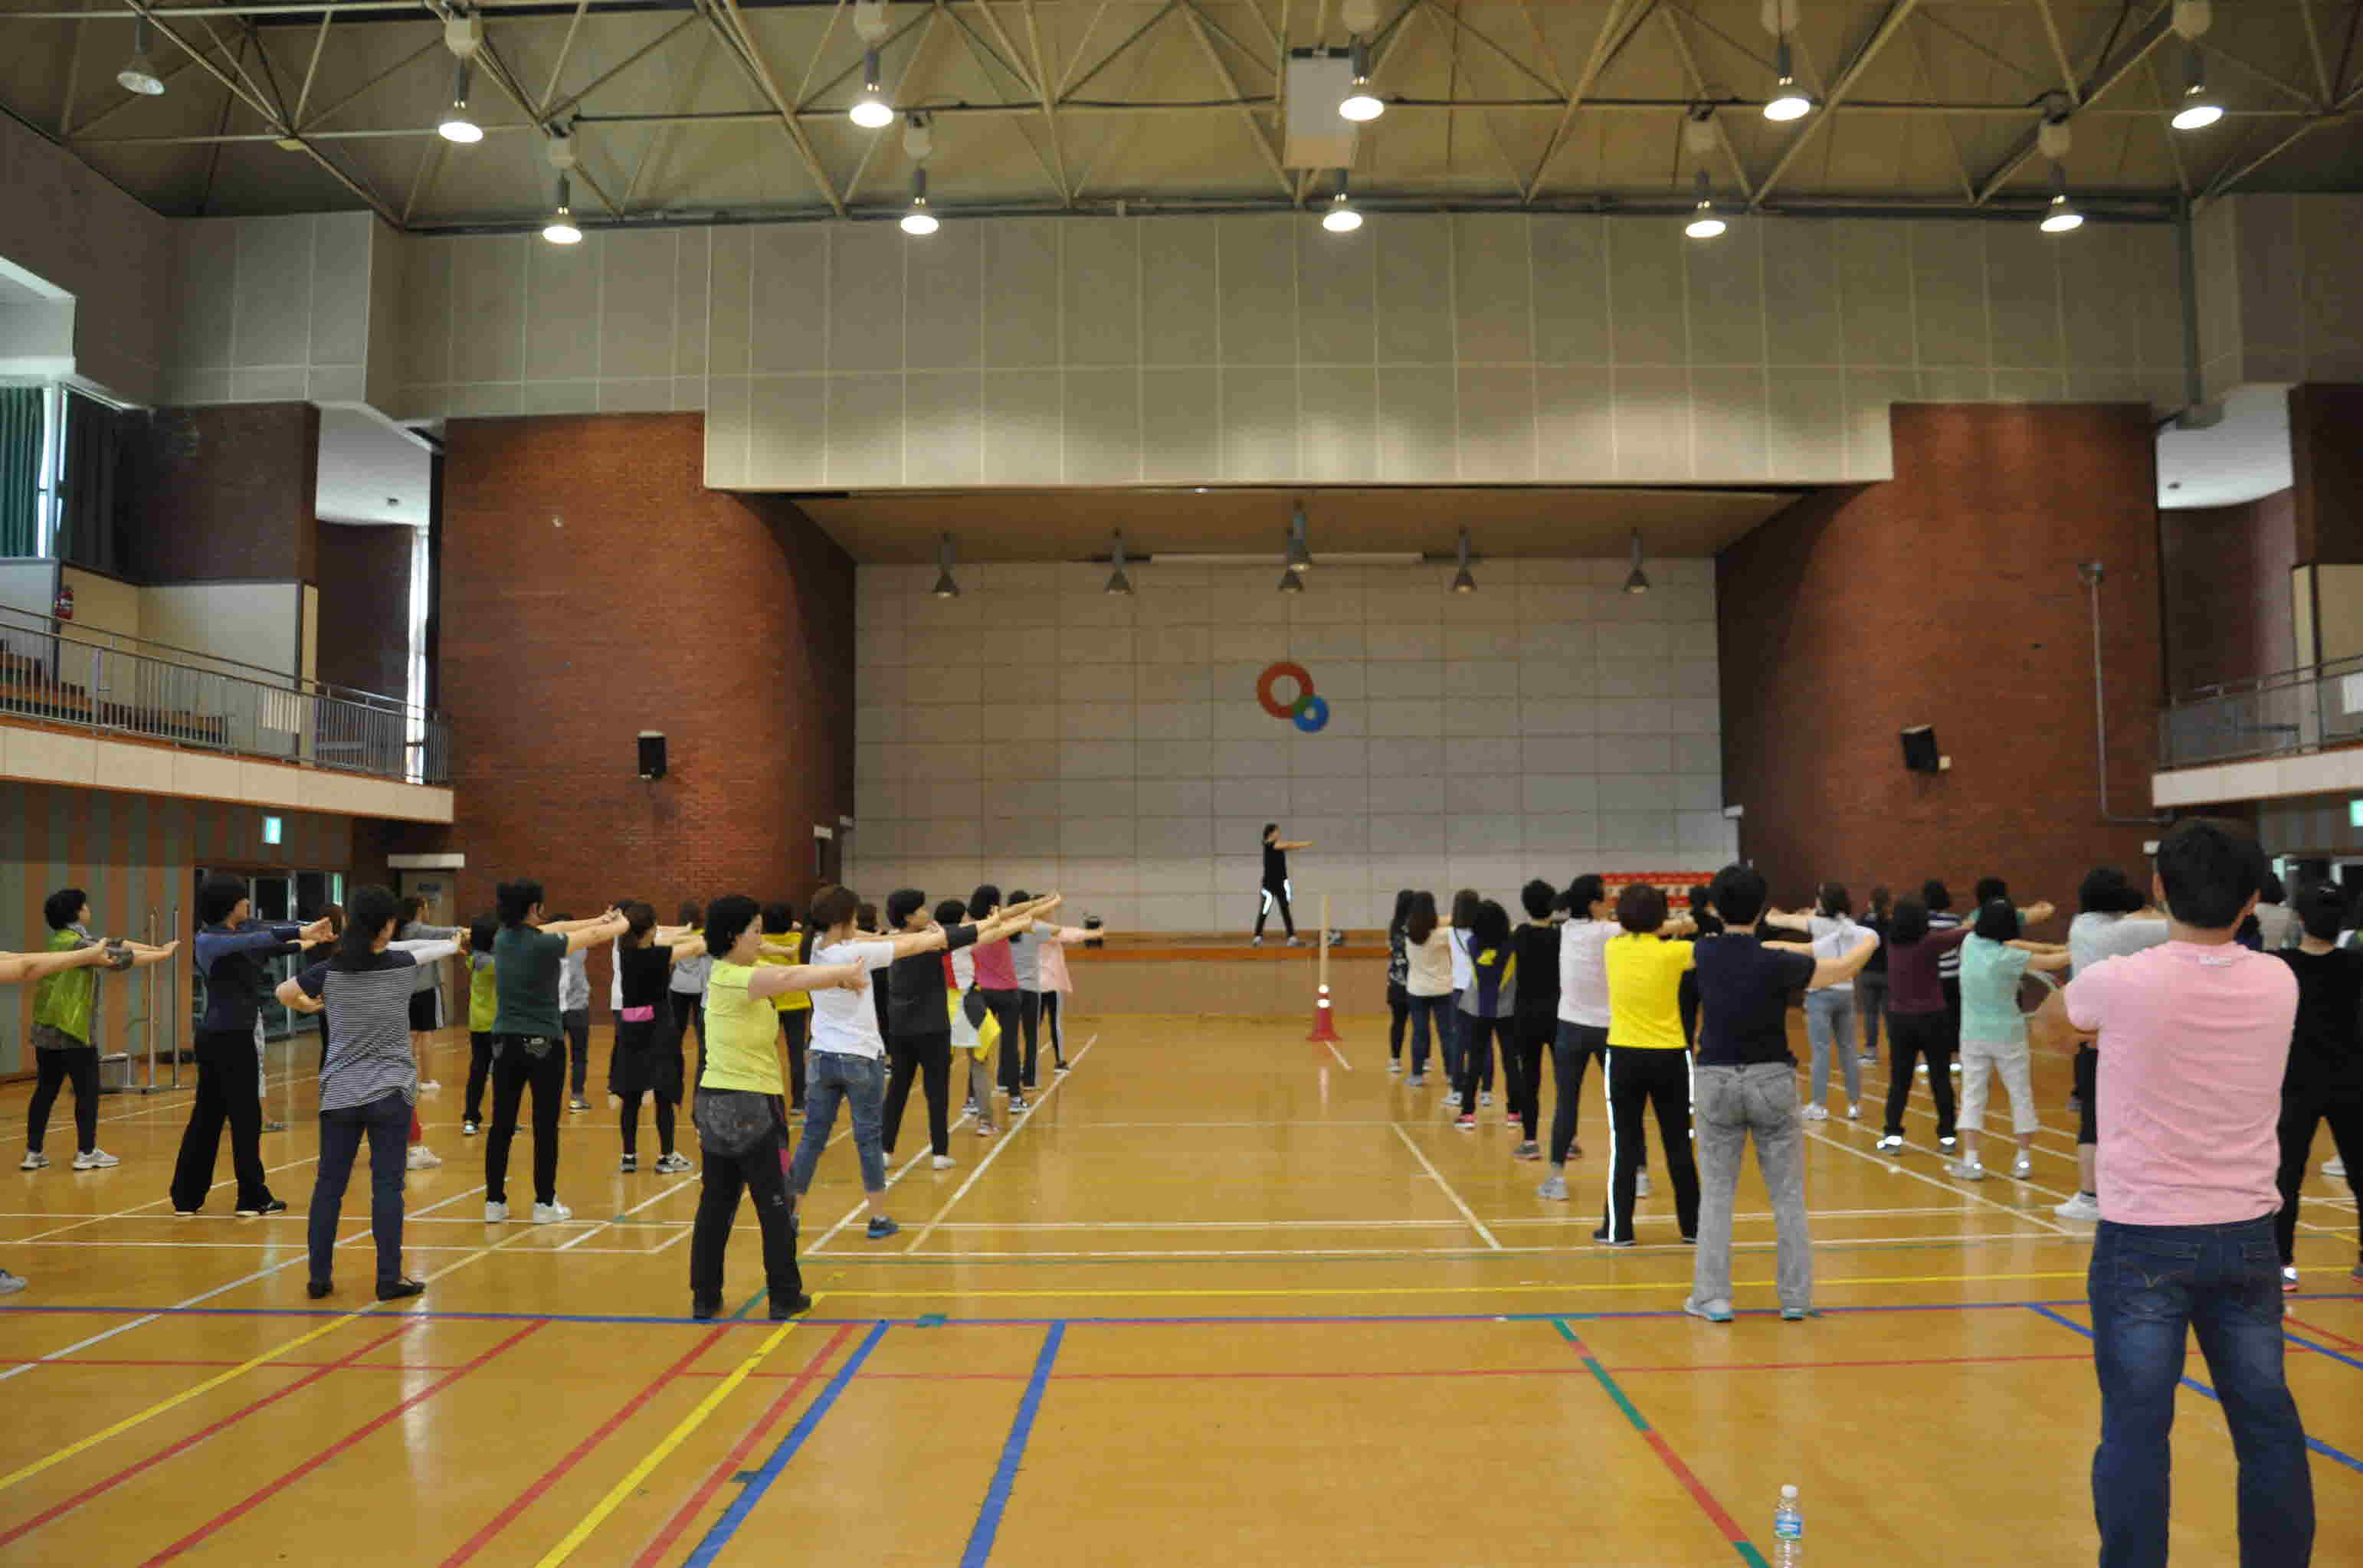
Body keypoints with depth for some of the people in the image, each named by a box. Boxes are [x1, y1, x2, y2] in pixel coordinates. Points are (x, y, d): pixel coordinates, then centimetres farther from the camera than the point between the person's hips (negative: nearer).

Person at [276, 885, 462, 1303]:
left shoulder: (330, 971, -4)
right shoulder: (401, 966, -6)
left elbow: (284, 993, 9)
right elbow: (429, 950, 15)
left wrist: (308, 1006, 28)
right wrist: (455, 944, 35)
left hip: (339, 1093, 2)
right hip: (390, 1093, -2)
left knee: (329, 1184, 10)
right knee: (387, 1185, 1)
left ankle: (319, 1277, 17)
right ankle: (390, 1279, 4)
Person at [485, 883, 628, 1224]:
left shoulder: (503, 938, 3)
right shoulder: (545, 945, -14)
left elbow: (553, 928, 17)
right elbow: (595, 936, 1)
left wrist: (600, 919, 25)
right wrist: (622, 923, 22)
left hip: (505, 1042, 5)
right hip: (543, 1044, -5)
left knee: (501, 1125, 9)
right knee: (545, 1126, 2)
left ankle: (494, 1202, 13)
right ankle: (545, 1204, 7)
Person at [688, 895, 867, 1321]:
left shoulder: (730, 973, 8)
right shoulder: (730, 978, -19)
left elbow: (789, 973, 2)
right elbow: (789, 978, -31)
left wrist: (842, 975, -10)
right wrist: (847, 972, -21)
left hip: (715, 1103, 8)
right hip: (751, 1104, -8)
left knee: (716, 1203, 13)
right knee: (775, 1204, 5)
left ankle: (704, 1298, 18)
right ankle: (784, 1297, 14)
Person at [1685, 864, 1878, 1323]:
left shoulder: (1706, 953, -5)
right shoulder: (1776, 964, -14)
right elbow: (1845, 968, -1)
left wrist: (1811, 946, 24)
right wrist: (1867, 942, 21)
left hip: (1717, 1082, 2)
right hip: (1771, 1081, -2)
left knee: (1716, 1194, 8)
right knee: (1788, 1195, 10)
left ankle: (1712, 1297, 6)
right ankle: (1795, 1297, 14)